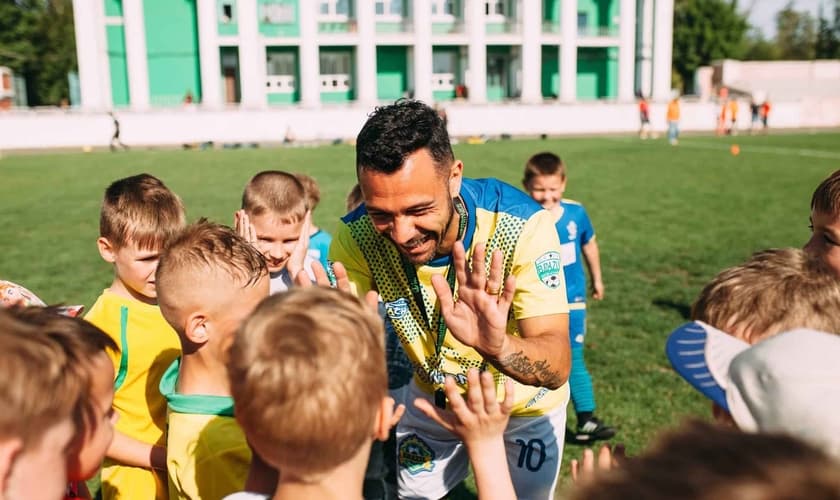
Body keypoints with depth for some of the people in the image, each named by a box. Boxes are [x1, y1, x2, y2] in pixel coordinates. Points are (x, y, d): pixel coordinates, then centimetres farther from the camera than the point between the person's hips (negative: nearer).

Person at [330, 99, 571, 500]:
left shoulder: (522, 225, -34)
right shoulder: (357, 236, -25)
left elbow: (557, 367, -38)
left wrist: (497, 346, -60)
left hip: (523, 405, -2)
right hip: (433, 398, 3)